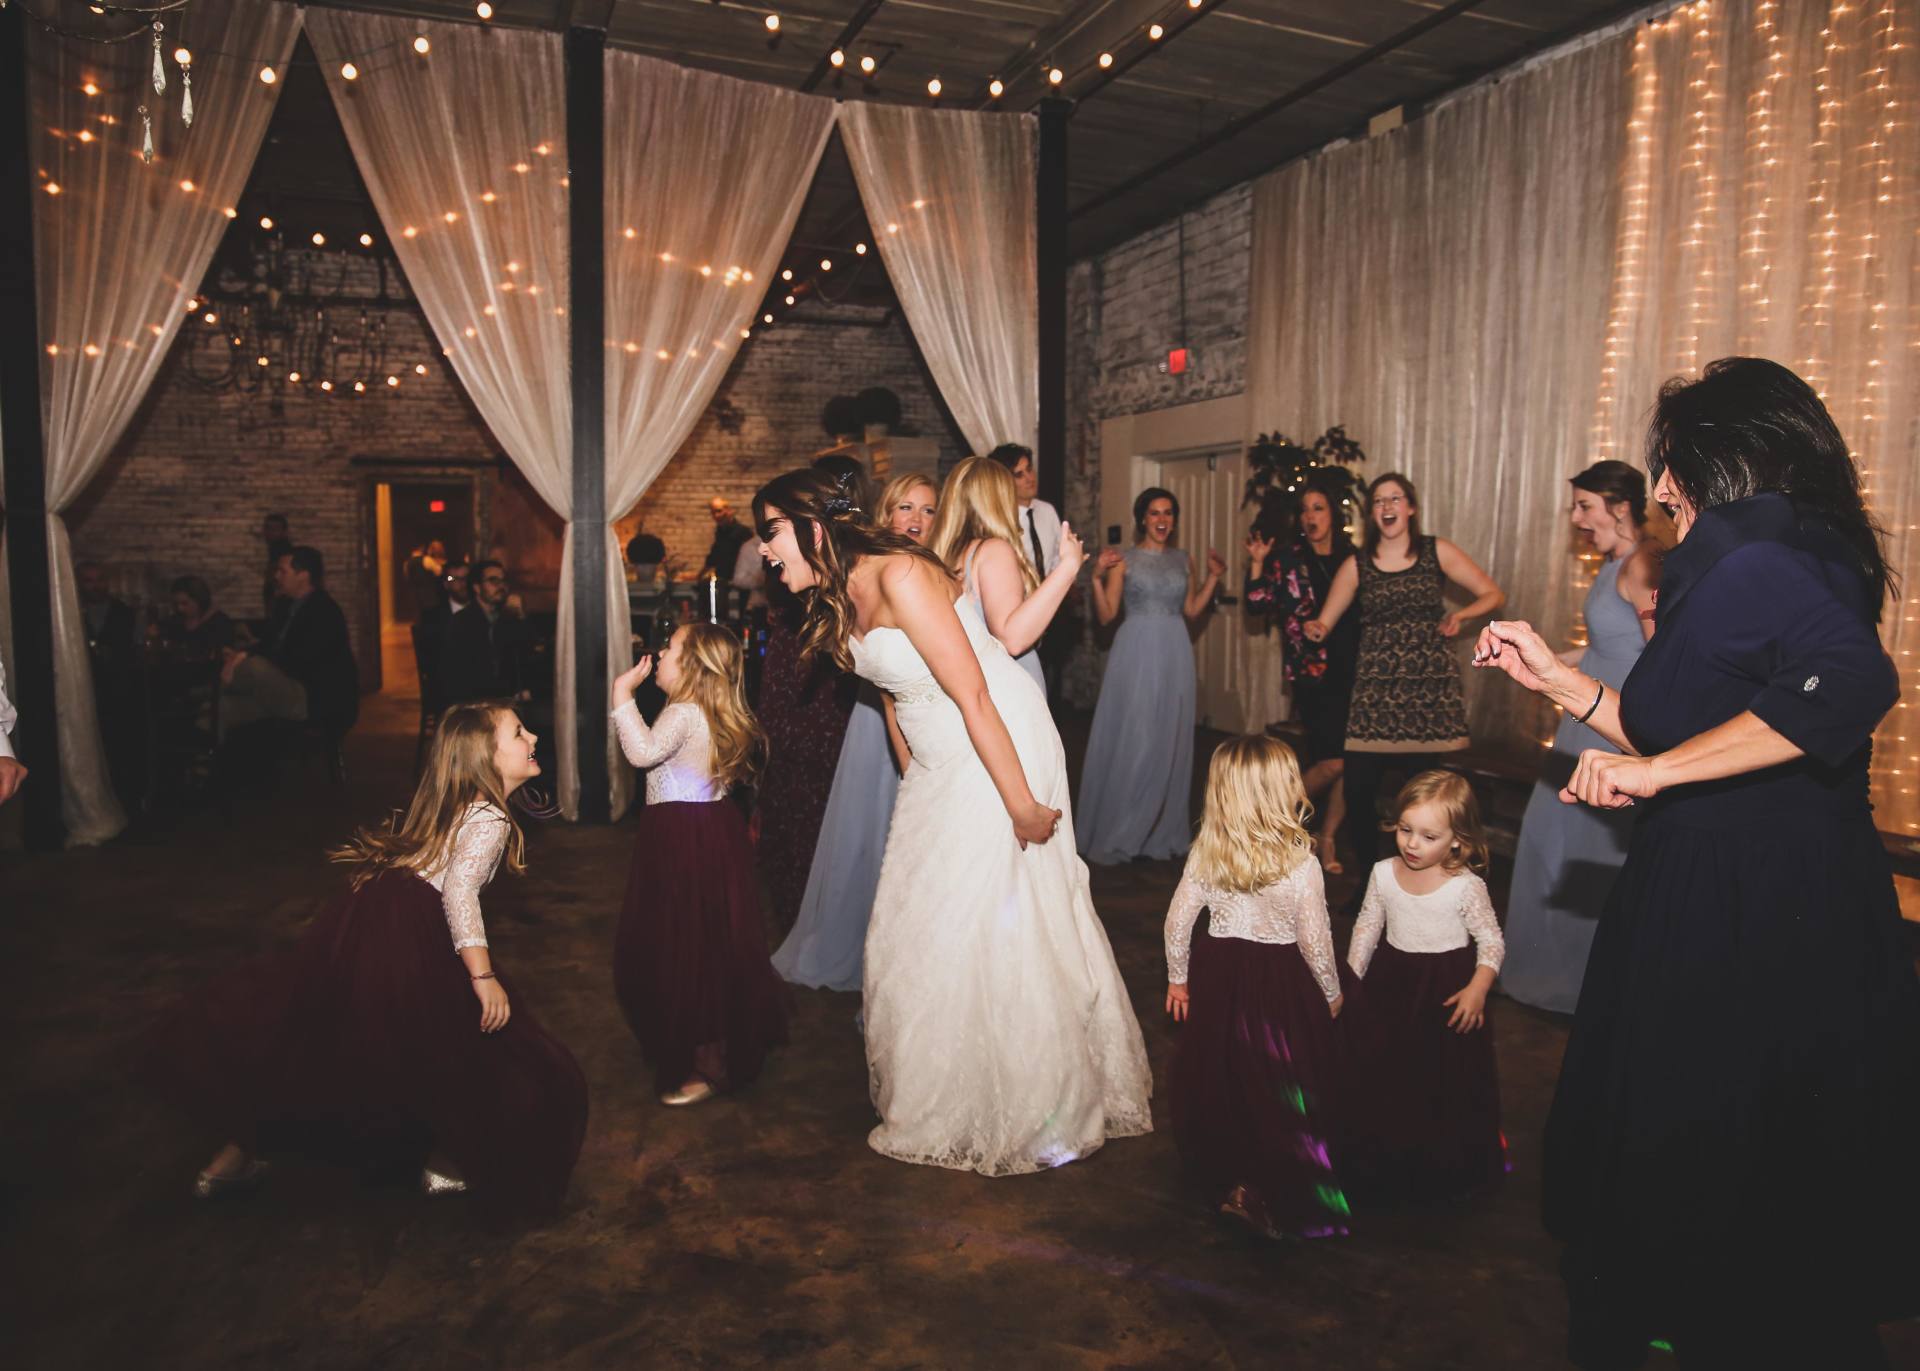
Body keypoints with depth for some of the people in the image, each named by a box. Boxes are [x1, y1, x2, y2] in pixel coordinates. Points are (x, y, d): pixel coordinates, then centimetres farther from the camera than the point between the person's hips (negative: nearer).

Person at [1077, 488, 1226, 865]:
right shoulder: (1124, 559, -1)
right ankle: (1117, 834, 9)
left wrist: (1213, 576, 9)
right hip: (1136, 653, -4)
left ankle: (1164, 832, 20)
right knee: (1130, 744, -3)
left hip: (1175, 655, 4)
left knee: (1170, 743, 8)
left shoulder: (1181, 559, 12)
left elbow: (1191, 611, 14)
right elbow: (1106, 615, -5)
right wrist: (1097, 578, -18)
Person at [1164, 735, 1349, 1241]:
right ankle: (1284, 1199, 19)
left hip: (1218, 976, 4)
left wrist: (1178, 978, 13)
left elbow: (1178, 919, -2)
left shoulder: (1205, 853, -8)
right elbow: (1314, 941, -12)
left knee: (1218, 1083, 18)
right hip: (1280, 982, -3)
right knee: (1283, 1090, 10)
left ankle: (1226, 1181, 33)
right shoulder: (1300, 863, -19)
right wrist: (1331, 993, 6)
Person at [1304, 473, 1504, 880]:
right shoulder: (1357, 564, 8)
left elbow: (1493, 595, 8)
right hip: (1375, 689, 1)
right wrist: (1315, 629, -17)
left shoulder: (1437, 552, 6)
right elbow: (1325, 622, 6)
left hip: (1431, 687, -1)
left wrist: (1460, 614, -11)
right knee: (1358, 788, -8)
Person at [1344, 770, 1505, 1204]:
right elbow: (1366, 927, 6)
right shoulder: (1383, 874, -7)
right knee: (1381, 1075, 12)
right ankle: (1382, 1158, 33)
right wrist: (1348, 979, 8)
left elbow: (1491, 941, -8)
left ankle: (1445, 1166, 30)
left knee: (1445, 1081, 7)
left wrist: (1477, 989, -20)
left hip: (1446, 992, -3)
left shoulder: (1467, 886, -17)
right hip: (1390, 985, 4)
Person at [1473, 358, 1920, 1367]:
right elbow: (1674, 739, 17)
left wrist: (1654, 771, -28)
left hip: (1739, 928, -10)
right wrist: (1552, 676, 17)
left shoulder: (1747, 543, -16)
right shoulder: (1797, 554, 14)